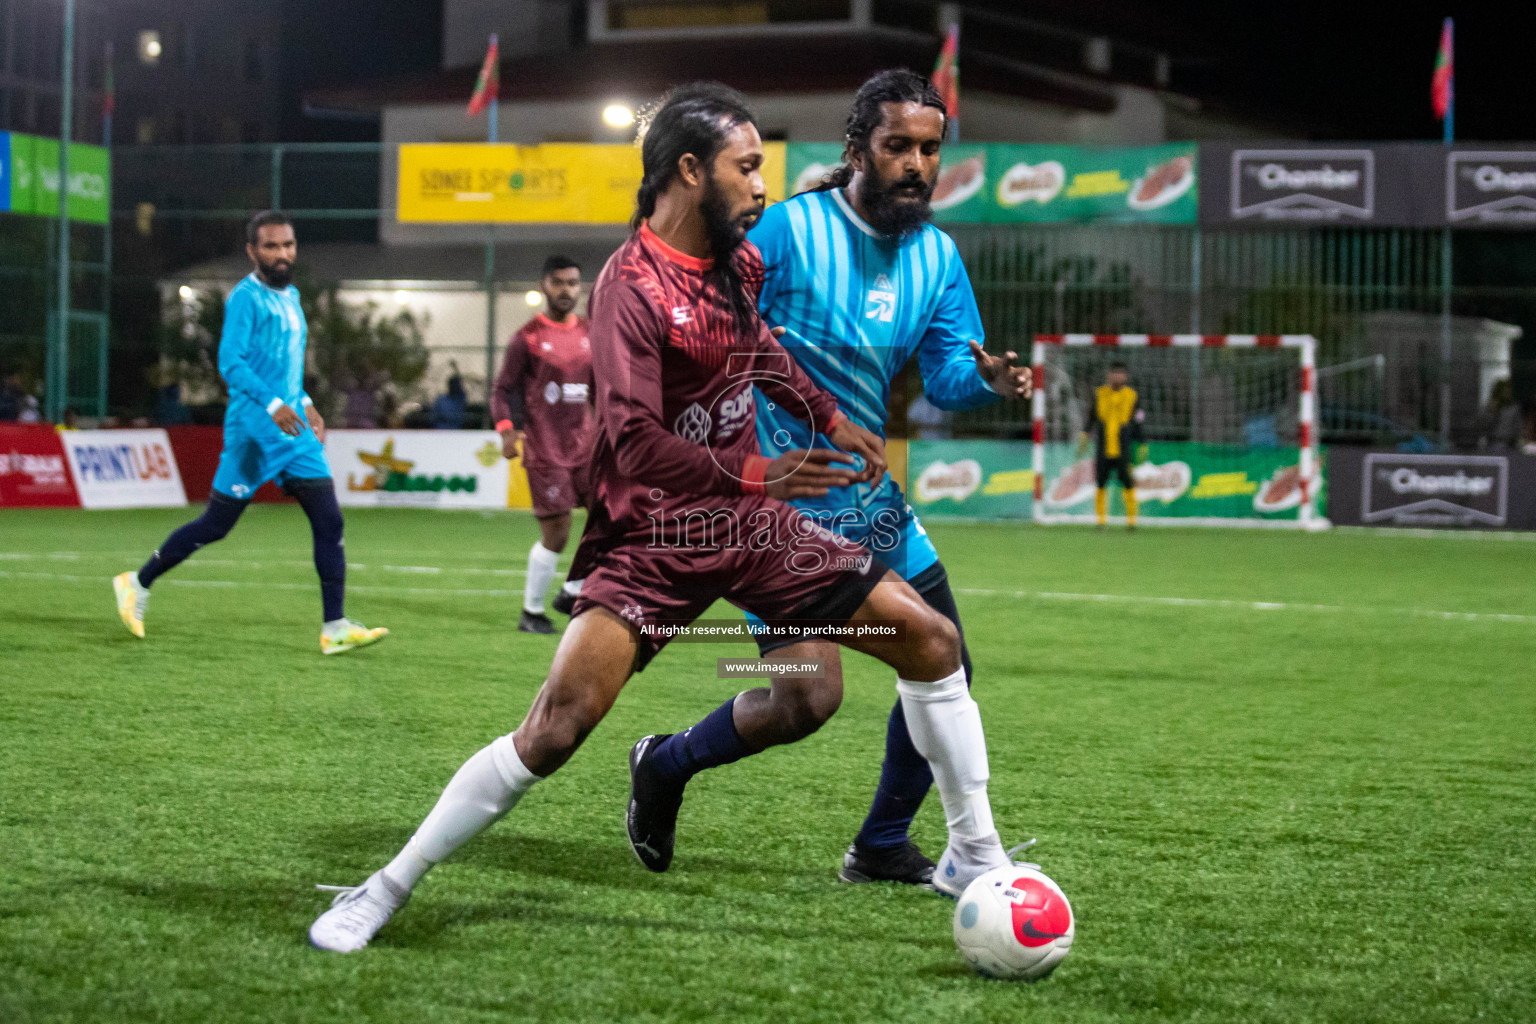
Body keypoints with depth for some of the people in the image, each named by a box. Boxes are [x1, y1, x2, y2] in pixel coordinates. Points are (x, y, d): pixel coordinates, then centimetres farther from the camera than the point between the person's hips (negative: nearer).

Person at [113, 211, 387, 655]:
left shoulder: (290, 295, 16)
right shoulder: (245, 298, -11)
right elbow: (231, 362, -21)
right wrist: (273, 405, -29)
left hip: (294, 432, 8)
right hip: (252, 431, -8)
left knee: (329, 522, -4)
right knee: (216, 525, 1)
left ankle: (335, 628, -4)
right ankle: (137, 585, 20)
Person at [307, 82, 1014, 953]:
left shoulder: (737, 260, 6)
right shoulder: (631, 285, -18)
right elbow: (636, 446, -26)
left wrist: (830, 418, 23)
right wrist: (756, 473, -32)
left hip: (752, 522, 7)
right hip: (656, 538, -7)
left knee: (931, 639, 3)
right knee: (557, 724, -22)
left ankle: (980, 862, 18)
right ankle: (384, 892, -8)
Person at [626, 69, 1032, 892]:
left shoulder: (937, 255, 5)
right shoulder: (788, 230, -13)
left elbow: (948, 375, -2)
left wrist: (987, 379, -22)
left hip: (872, 501, 7)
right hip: (781, 502, -7)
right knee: (807, 700, -16)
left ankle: (883, 846, 26)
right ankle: (669, 764, 12)